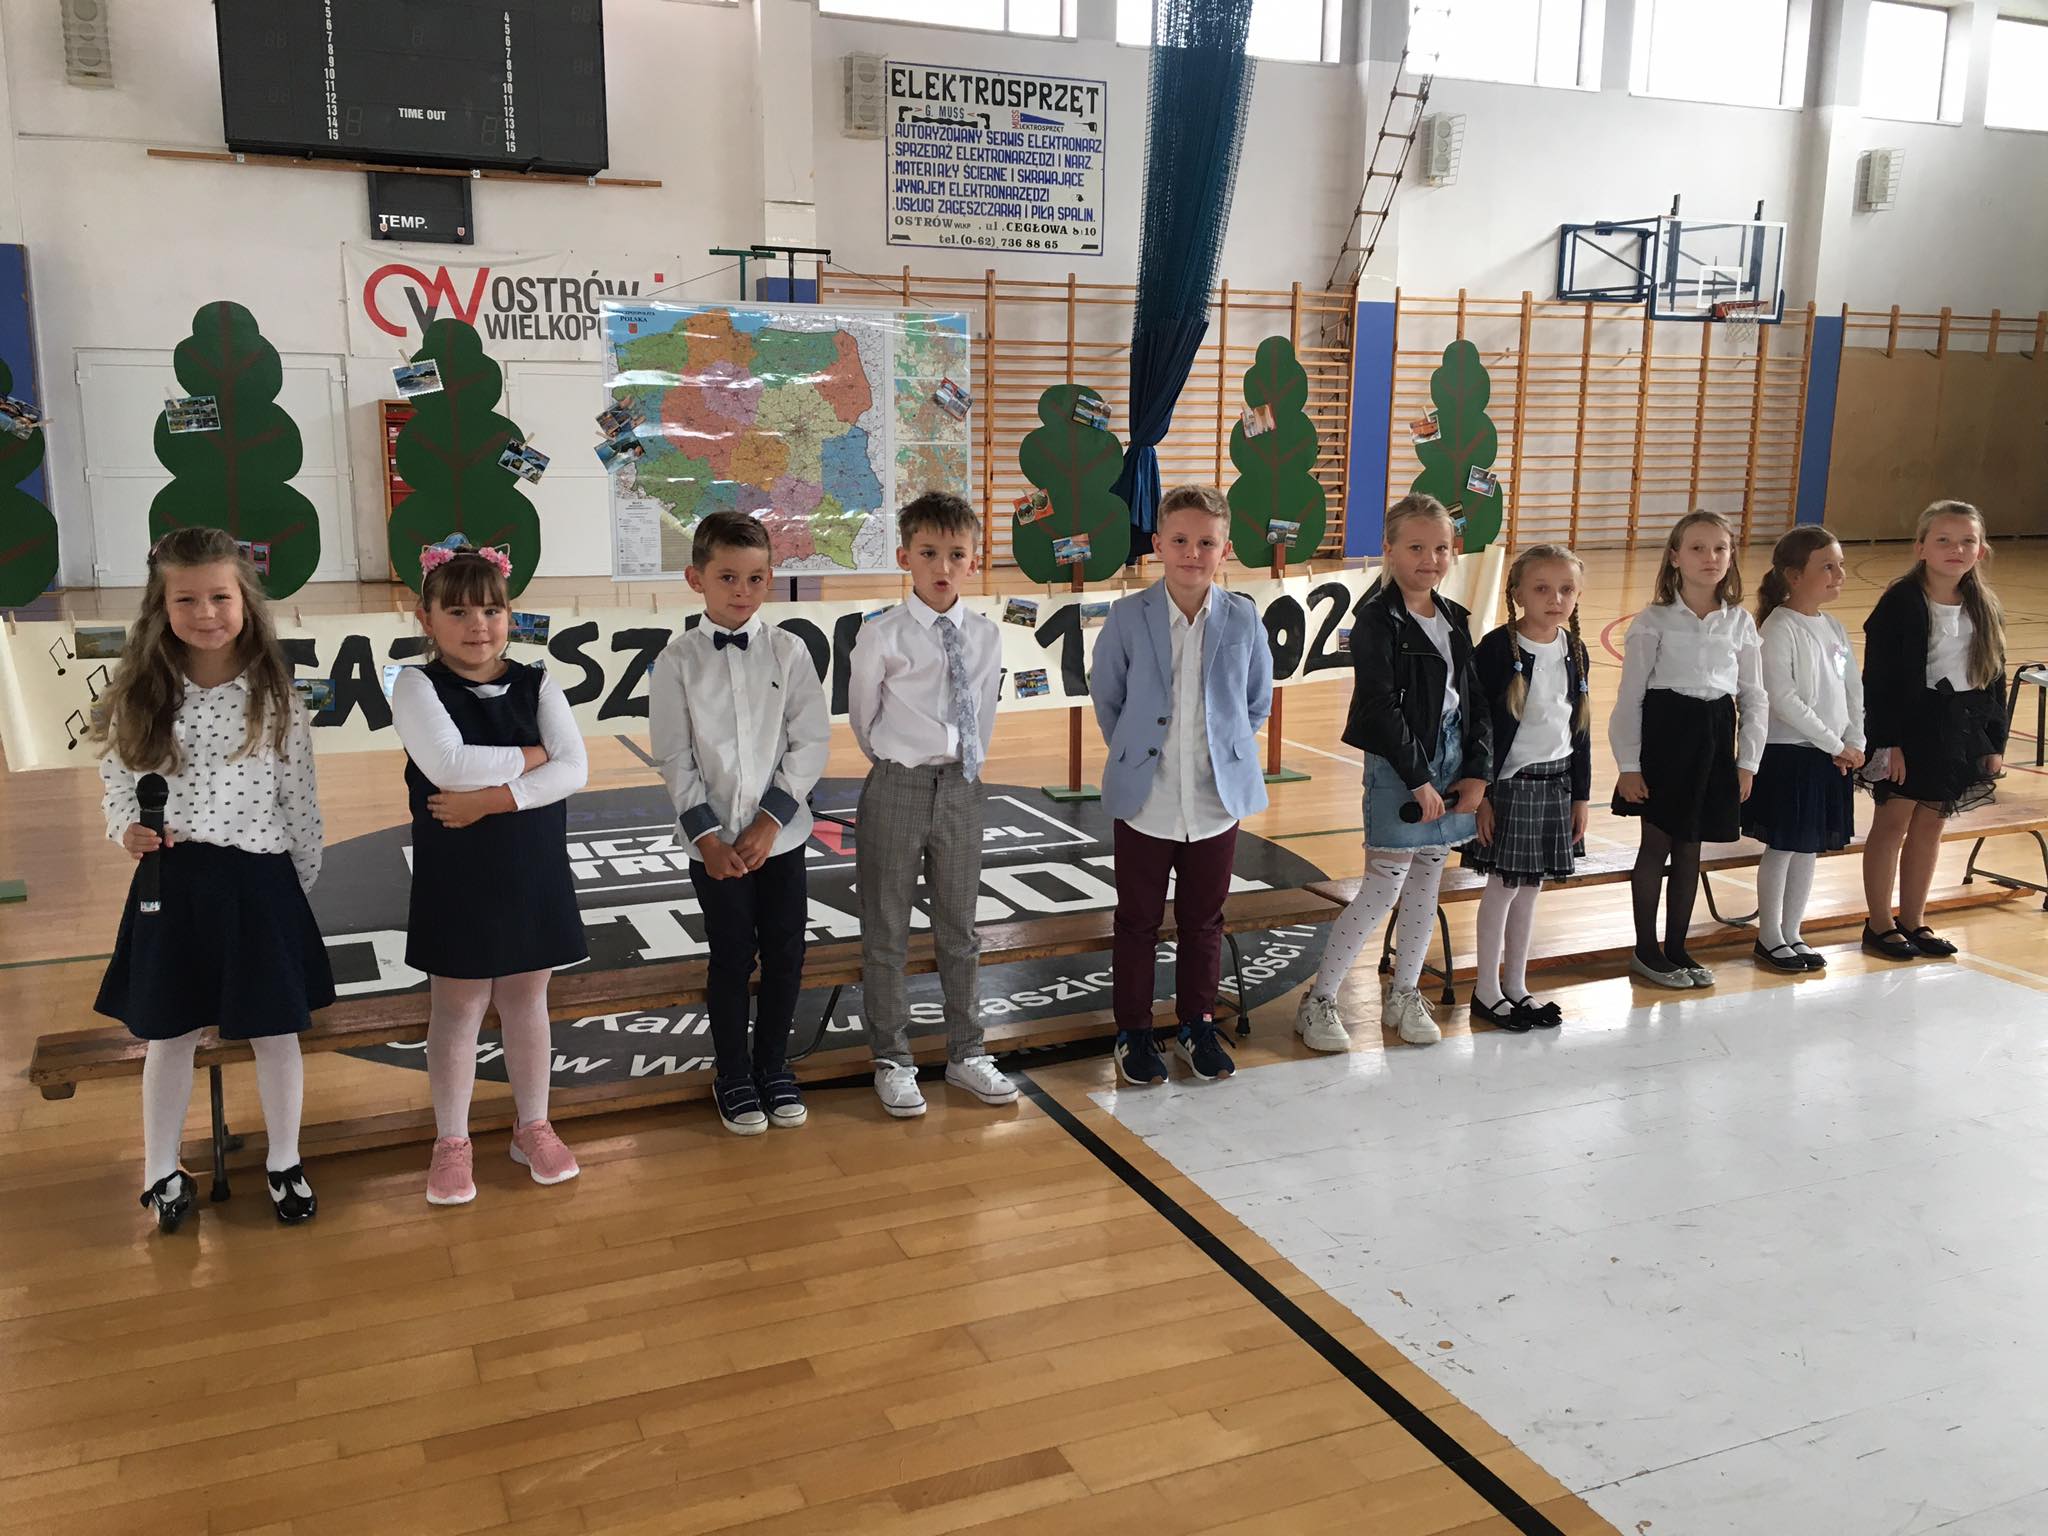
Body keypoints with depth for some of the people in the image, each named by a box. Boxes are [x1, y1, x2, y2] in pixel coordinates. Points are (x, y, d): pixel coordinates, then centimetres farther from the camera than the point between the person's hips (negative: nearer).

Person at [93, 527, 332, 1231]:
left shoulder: (273, 696, -5)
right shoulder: (141, 696, -1)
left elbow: (299, 798, 2)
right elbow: (118, 783, 7)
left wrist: (303, 880, 6)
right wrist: (129, 830, -14)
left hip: (258, 883, -1)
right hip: (169, 882, 1)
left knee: (274, 1033, 9)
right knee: (170, 1035, 13)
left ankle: (284, 1162, 28)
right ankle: (161, 1171, 30)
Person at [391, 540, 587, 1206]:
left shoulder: (537, 685, 0)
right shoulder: (417, 687, -8)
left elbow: (573, 770, -12)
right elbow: (447, 764, -25)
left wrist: (492, 799, -22)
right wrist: (532, 756, -14)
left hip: (532, 871, 2)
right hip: (454, 875, -2)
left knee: (526, 1000, 14)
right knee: (456, 1006, 9)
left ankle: (533, 1126, 29)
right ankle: (452, 1141, 23)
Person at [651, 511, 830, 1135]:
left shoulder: (788, 651, -3)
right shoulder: (679, 660, -4)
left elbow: (812, 741, -5)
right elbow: (674, 758, -4)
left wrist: (771, 819, -12)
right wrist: (707, 835, -11)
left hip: (781, 834, 1)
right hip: (714, 842, -1)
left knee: (786, 955, 8)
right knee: (732, 960, 7)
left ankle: (773, 1066, 28)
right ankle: (732, 1078, 25)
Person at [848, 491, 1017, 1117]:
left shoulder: (986, 636, 1)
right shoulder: (881, 638, -10)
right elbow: (863, 718, 3)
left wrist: (967, 767, 13)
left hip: (962, 789, 3)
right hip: (896, 790, -3)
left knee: (959, 930, 14)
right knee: (886, 932, 7)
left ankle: (965, 1054, 28)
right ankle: (892, 1061, 22)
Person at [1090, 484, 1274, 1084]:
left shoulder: (1243, 619, -3)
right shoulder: (1127, 617, -7)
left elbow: (1257, 704, 10)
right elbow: (1105, 697, 5)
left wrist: (1222, 749, 6)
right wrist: (1137, 755, 6)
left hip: (1217, 801, 1)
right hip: (1145, 802, -1)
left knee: (1203, 921, 15)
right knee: (1138, 922, 10)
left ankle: (1197, 1025, 32)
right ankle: (1133, 1032, 25)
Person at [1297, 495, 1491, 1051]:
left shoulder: (1454, 619, 11)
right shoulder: (1377, 618, -11)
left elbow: (1475, 700, 12)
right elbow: (1381, 705, -17)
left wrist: (1477, 771, 1)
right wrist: (1418, 779, -17)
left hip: (1450, 760, 7)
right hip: (1397, 764, -7)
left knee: (1427, 882, 13)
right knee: (1383, 888, -6)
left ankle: (1404, 996, 27)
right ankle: (1318, 1001, 5)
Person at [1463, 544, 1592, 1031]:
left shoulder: (1575, 651, 5)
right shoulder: (1497, 649, -13)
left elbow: (1580, 728, 12)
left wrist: (1581, 794, 11)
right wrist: (1480, 794, -15)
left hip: (1556, 782, 6)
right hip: (1508, 783, -6)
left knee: (1530, 888, 14)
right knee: (1503, 886, 1)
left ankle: (1516, 985, 26)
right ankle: (1487, 990, 15)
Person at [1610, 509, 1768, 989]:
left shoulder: (1740, 622, 4)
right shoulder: (1653, 621, -6)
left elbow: (1754, 697, 8)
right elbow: (1630, 696, -6)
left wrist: (1747, 760, 3)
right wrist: (1628, 764, -9)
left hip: (1715, 738, 3)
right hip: (1664, 734, -3)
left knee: (1689, 847, 12)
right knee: (1656, 844, 4)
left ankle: (1676, 946, 24)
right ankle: (1645, 950, 17)